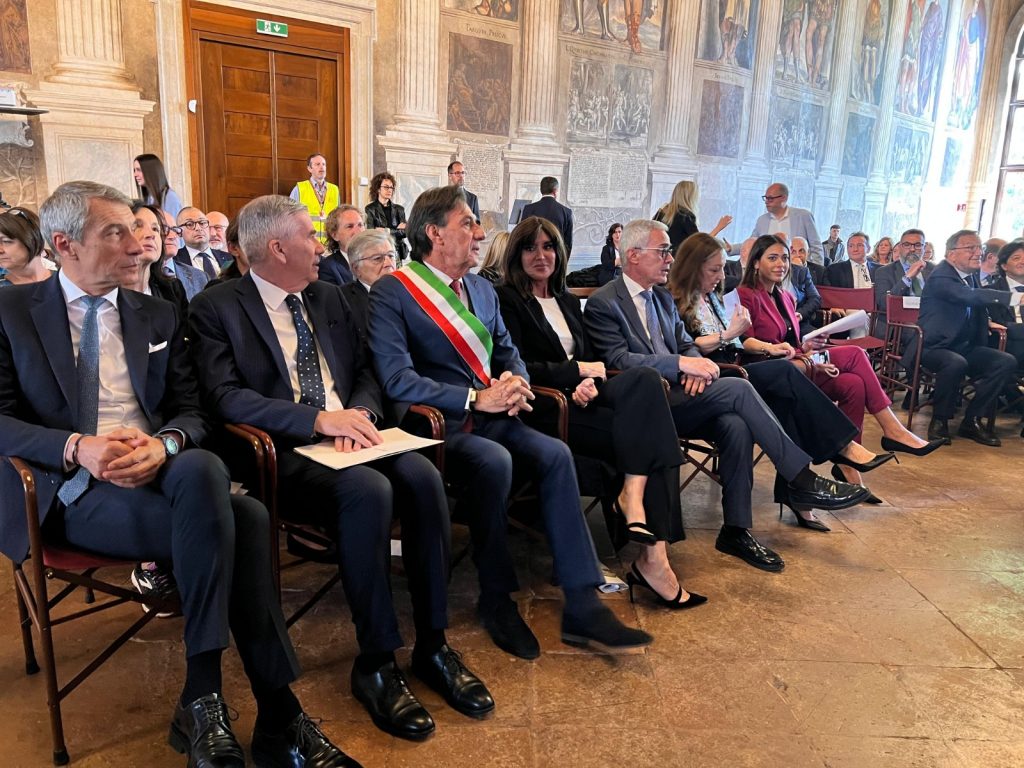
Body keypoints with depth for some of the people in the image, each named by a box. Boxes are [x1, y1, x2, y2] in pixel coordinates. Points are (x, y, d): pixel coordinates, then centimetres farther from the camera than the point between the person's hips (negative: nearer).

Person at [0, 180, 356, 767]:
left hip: (162, 473, 4)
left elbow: (193, 412, 12)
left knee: (202, 468, -35)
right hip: (73, 491, -3)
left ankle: (203, 700, -25)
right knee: (241, 520, -30)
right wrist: (75, 448, -21)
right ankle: (280, 719, -20)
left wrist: (164, 444, -13)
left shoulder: (159, 317, 17)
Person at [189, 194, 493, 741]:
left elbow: (364, 373, 18)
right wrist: (318, 419, -22)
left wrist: (359, 413, -6)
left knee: (422, 475, -24)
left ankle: (433, 646, -11)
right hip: (285, 451, -5)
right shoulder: (216, 308, -2)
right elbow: (225, 396, -14)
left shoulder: (329, 298, 17)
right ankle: (375, 663, -16)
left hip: (348, 437, 5)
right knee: (370, 489, -33)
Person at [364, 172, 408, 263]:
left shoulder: (399, 209, 12)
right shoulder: (370, 209, 0)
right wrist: (397, 229, -6)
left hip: (397, 253, 3)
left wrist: (387, 231, -10)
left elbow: (405, 232, 5)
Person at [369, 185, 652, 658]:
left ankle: (581, 606, -17)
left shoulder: (482, 289, 18)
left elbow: (507, 351, 23)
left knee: (555, 454, -20)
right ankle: (496, 601, -12)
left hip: (490, 416, 6)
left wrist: (516, 380, -3)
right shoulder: (391, 293, -6)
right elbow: (396, 378, -16)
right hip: (438, 423, -6)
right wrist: (475, 398, -20)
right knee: (494, 461, -34)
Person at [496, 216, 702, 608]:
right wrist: (579, 370, -8)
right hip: (546, 407, -7)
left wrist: (590, 384, -5)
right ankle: (653, 556, -22)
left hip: (580, 398, 7)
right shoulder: (507, 300, 0)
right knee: (648, 436, -25)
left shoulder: (568, 302, 23)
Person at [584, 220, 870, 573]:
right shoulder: (603, 304, -6)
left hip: (676, 395, 7)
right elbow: (617, 360, -17)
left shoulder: (662, 297, 19)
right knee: (737, 389, -22)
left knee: (735, 425, -23)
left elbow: (686, 344, 19)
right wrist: (681, 364, -23)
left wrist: (696, 367, -6)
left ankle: (736, 530, -12)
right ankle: (800, 480, -12)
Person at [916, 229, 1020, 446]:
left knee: (1007, 362, -13)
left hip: (965, 346, 8)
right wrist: (1016, 297, -43)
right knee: (956, 363, -37)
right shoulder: (940, 277, -15)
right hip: (934, 347, -8)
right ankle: (939, 420, -15)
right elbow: (970, 296, -33)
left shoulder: (972, 276, 13)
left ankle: (972, 420, -4)